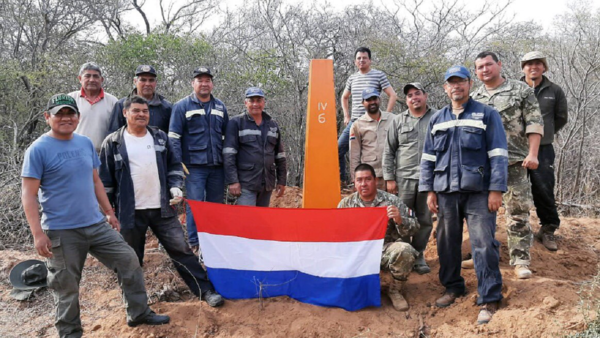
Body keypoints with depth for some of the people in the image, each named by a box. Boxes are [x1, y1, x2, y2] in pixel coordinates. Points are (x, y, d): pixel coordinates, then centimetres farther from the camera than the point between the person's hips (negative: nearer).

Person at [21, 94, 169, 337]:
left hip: (96, 224, 6)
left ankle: (139, 313, 24)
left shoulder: (86, 143, 8)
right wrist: (38, 234, -18)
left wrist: (109, 212, 17)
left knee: (129, 261, 8)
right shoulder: (38, 150, -10)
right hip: (61, 231, -6)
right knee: (66, 287, 6)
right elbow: (29, 195, -12)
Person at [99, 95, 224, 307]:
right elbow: (105, 180, 2)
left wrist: (175, 186, -2)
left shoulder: (160, 137, 8)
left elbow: (174, 166, 15)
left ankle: (205, 290, 12)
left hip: (162, 208, 2)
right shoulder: (113, 143, 0)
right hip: (130, 212, -1)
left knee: (181, 250, 4)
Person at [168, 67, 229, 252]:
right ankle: (194, 245, 5)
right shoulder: (182, 106, 0)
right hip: (194, 166, -4)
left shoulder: (220, 107, 14)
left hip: (217, 166, 4)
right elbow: (174, 137, -4)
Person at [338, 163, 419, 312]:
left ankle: (395, 290, -3)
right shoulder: (346, 203, 7)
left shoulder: (392, 200, 0)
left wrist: (399, 220, -22)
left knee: (405, 251, -33)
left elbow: (414, 228, -1)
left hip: (386, 249, -2)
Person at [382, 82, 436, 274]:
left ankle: (418, 256, 20)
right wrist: (389, 178, 1)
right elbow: (388, 151, 8)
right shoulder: (398, 121, 9)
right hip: (403, 178, 0)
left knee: (425, 220, 6)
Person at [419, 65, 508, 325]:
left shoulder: (486, 115, 3)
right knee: (447, 242, 10)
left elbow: (498, 155, -2)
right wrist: (429, 190, 6)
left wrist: (496, 190, -10)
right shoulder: (437, 120, 14)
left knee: (484, 245, -8)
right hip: (446, 191, 4)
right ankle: (453, 287, 28)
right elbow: (428, 157, 14)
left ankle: (489, 299, 0)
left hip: (478, 192, -4)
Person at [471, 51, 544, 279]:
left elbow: (534, 123, -2)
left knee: (518, 211, -4)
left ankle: (521, 261, 1)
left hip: (514, 161, -4)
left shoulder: (521, 90, 3)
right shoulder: (473, 99, 13)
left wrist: (532, 154, -11)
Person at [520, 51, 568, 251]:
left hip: (543, 149, 0)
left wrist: (545, 133, 11)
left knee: (544, 190, 0)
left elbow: (561, 117, 14)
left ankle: (548, 229, 16)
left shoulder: (554, 91, 4)